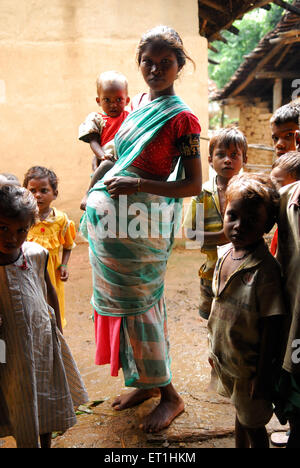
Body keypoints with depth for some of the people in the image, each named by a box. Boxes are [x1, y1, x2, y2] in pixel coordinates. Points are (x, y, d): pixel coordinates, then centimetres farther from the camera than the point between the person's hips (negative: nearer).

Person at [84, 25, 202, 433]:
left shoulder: (182, 118, -12)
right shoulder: (140, 103, 11)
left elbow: (194, 185, -14)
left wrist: (139, 185, -22)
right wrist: (99, 194, 19)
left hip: (144, 223, -7)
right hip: (113, 219, 8)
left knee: (139, 304, 0)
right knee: (127, 301, 14)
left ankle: (170, 396, 18)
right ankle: (146, 382, 32)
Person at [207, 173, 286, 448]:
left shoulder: (265, 269, -28)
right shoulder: (224, 253, -5)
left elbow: (271, 327, -23)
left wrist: (263, 376, -18)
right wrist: (215, 349, 15)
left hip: (250, 367, -7)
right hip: (227, 360, 7)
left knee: (253, 425, 14)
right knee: (241, 415, 28)